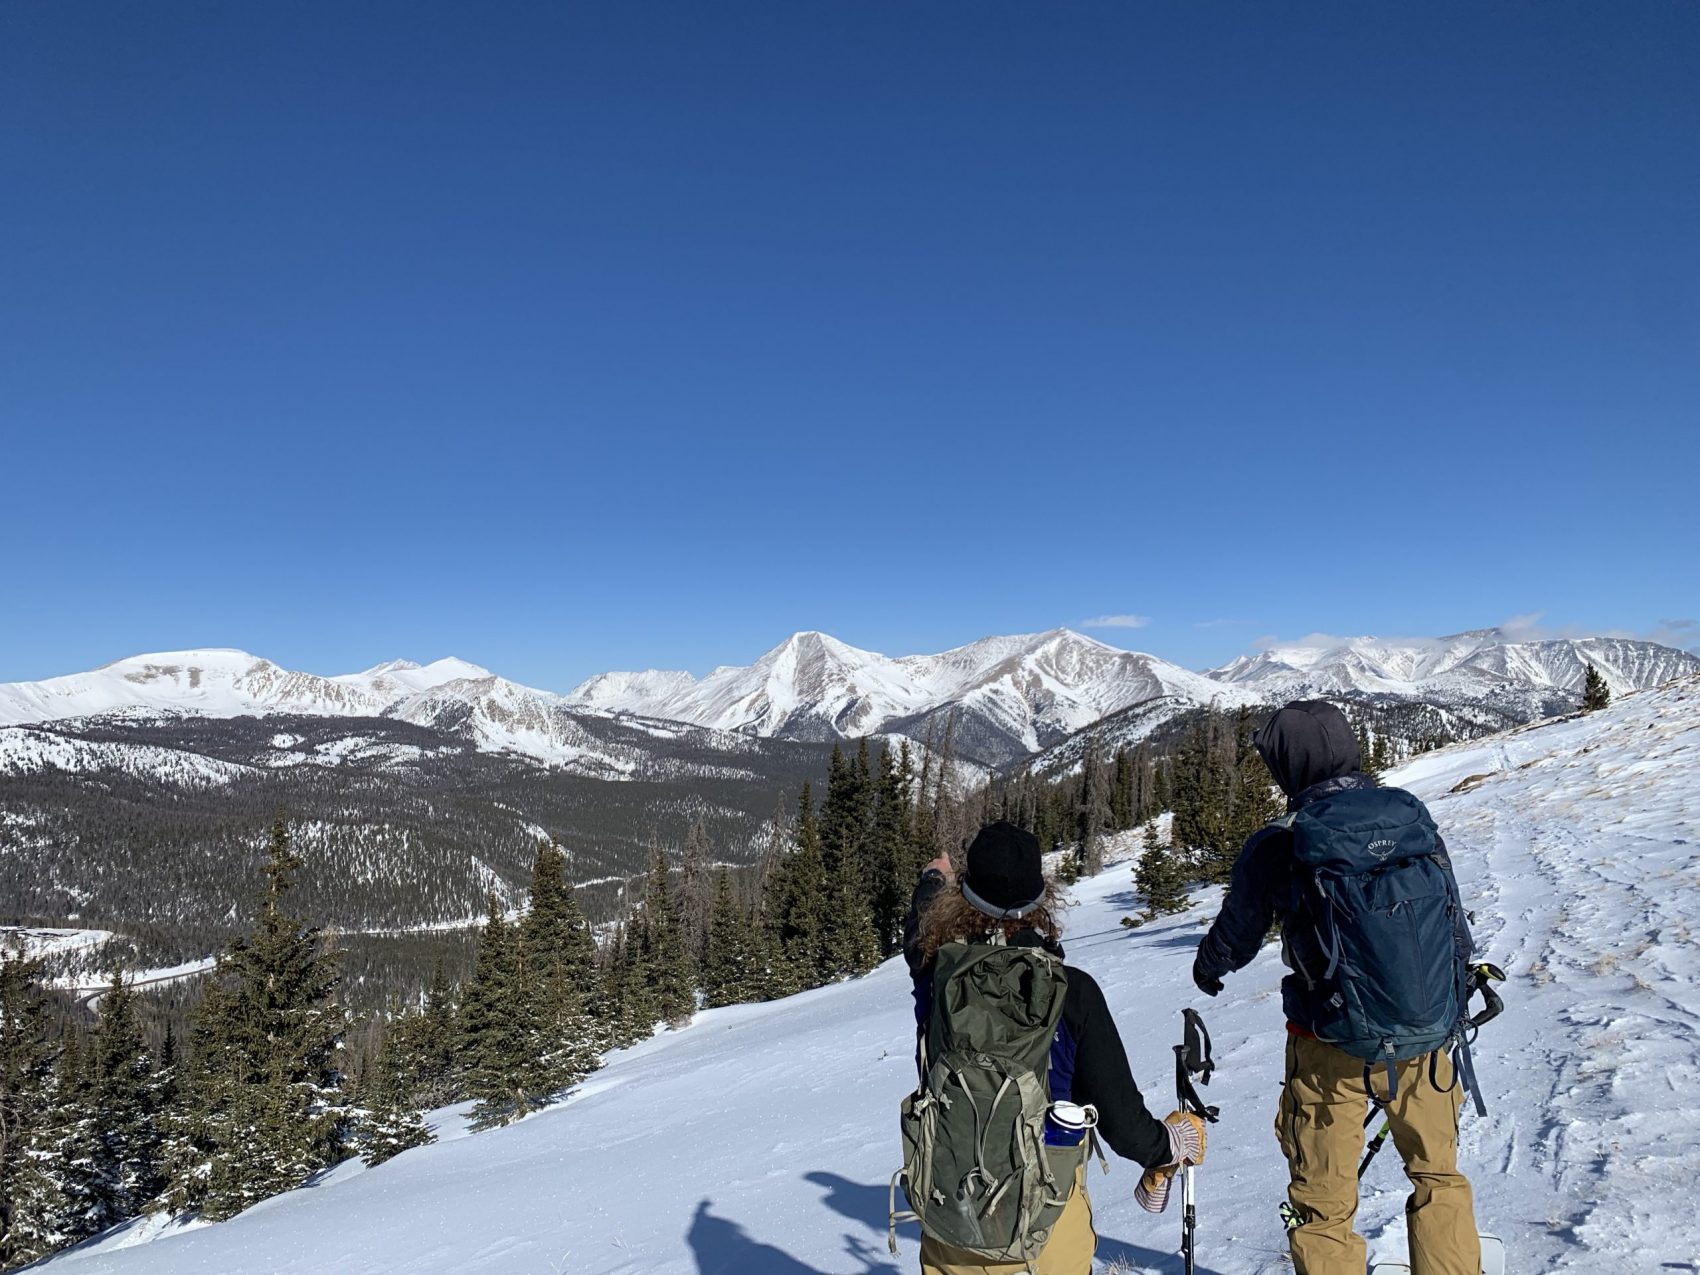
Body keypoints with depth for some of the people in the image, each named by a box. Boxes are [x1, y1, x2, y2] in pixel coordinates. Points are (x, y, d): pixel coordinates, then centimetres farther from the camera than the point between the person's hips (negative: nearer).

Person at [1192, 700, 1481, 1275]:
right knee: (1438, 1174, 26)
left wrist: (1206, 969, 23)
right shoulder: (1415, 816, -5)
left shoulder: (1276, 847, -15)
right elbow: (1457, 928, 6)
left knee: (1323, 1204, 13)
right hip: (1429, 1034, 4)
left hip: (1331, 1043, -4)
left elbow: (1233, 939, 0)